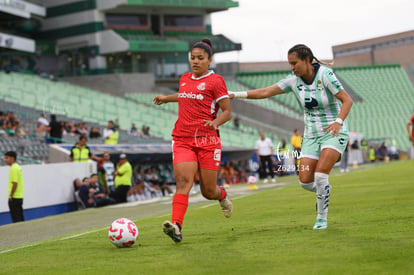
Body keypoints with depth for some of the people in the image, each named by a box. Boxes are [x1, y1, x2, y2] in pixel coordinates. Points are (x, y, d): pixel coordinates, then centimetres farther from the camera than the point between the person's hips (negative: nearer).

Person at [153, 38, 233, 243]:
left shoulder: (215, 81, -2)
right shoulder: (185, 79, 16)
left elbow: (227, 112, -5)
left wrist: (215, 122, -22)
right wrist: (166, 98, 37)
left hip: (207, 141, -3)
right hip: (182, 140, 3)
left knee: (208, 192, 3)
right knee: (183, 181, -19)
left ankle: (222, 196, 40)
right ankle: (176, 226, -33)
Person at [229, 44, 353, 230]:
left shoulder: (325, 75, -17)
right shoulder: (294, 80, -3)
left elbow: (347, 100, -17)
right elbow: (266, 92, -4)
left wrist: (338, 122, -32)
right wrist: (237, 95, -13)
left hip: (334, 133, -5)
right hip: (311, 136, 5)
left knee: (320, 174, -22)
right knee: (305, 181, -5)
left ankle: (322, 218, -3)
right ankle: (324, 192, 30)